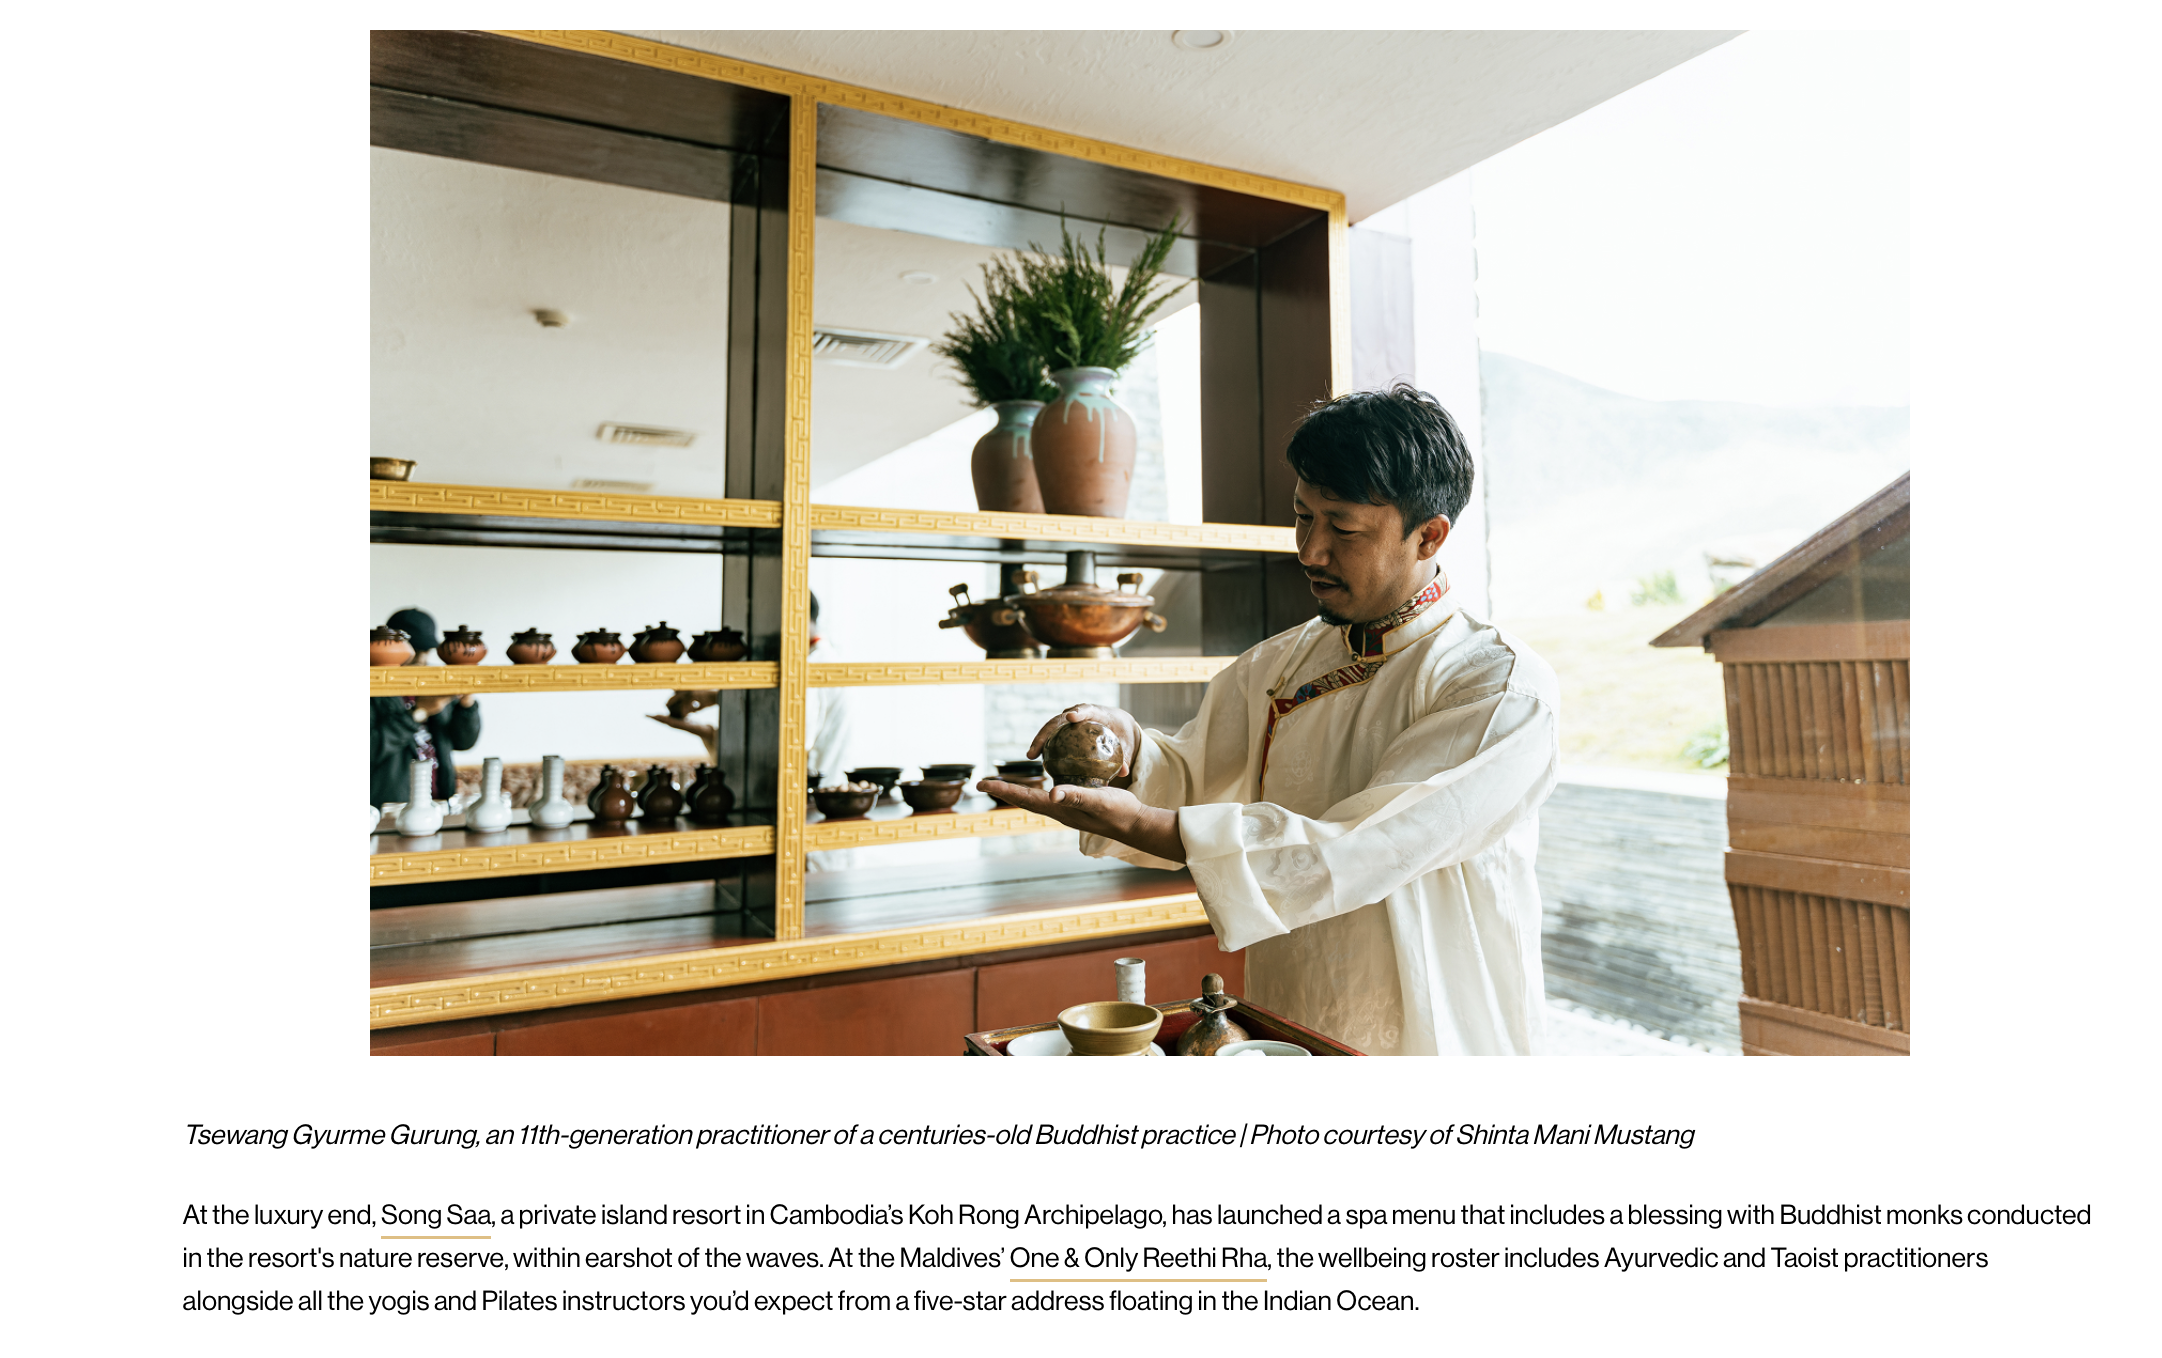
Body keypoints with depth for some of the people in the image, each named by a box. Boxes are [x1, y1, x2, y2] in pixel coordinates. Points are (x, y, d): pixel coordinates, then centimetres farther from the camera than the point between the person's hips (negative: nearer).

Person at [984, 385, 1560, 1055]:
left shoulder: (1505, 690, -14)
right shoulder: (1273, 665, 7)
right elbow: (1190, 779, 8)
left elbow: (1356, 852, -23)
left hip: (1432, 1048, -4)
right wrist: (1128, 748, -16)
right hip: (1278, 1032, 5)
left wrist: (1137, 824, -28)